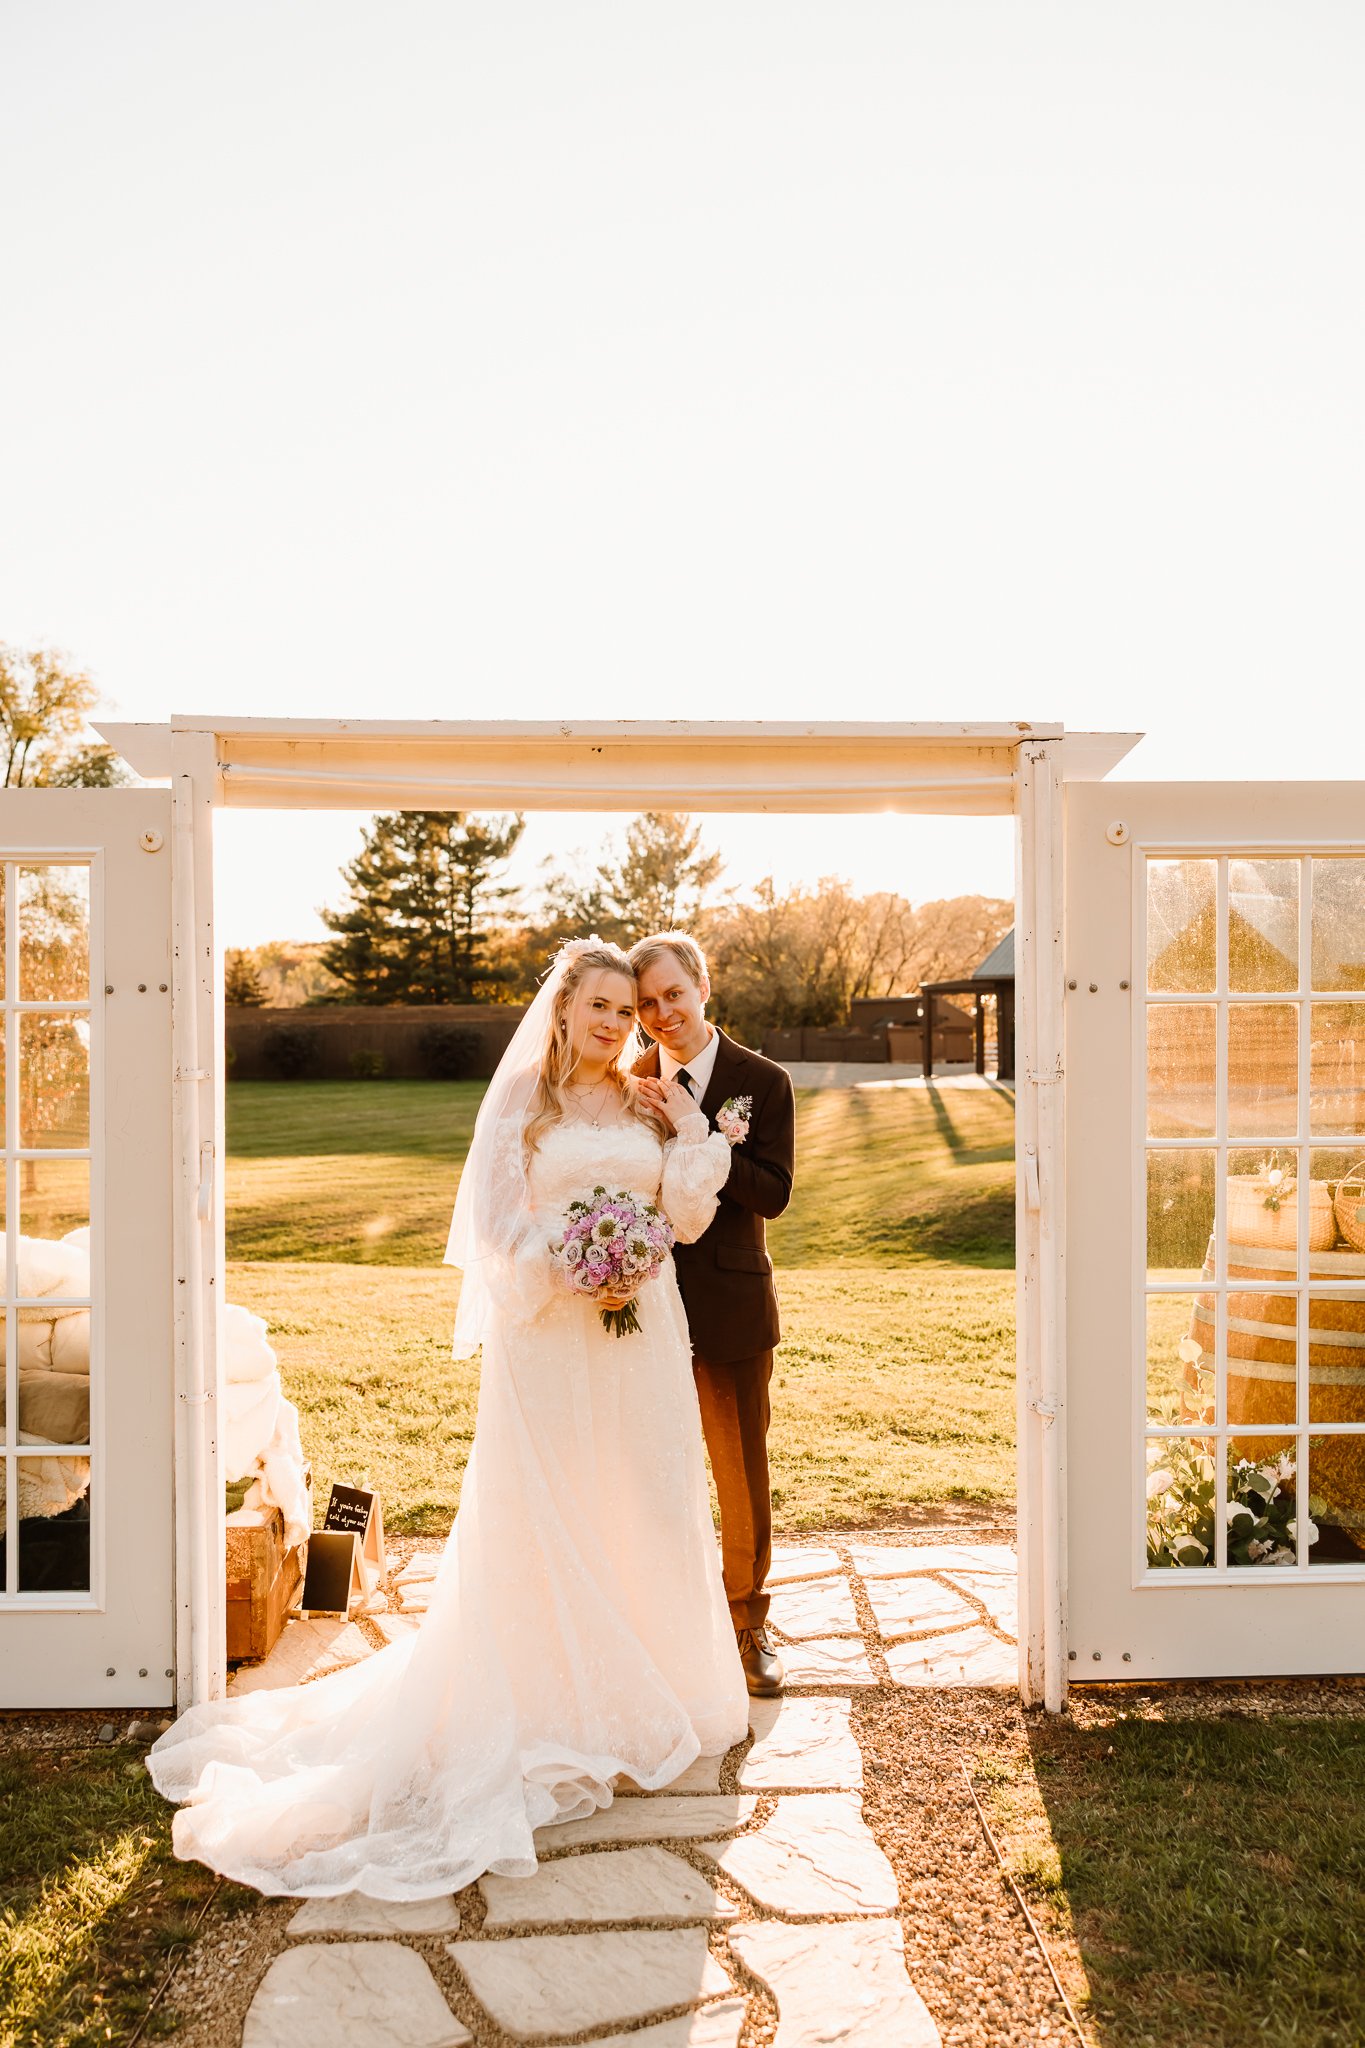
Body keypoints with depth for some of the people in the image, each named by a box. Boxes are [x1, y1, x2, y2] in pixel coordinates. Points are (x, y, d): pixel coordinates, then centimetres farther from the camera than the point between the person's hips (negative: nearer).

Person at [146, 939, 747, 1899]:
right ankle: (548, 1705, 23)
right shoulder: (523, 1096, -3)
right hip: (548, 1334, -4)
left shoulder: (650, 1103, 8)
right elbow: (498, 1222, -5)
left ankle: (637, 1696, 31)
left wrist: (692, 1131, -6)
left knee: (642, 1513, 12)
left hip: (640, 1335, 4)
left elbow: (688, 1217, 4)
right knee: (542, 1522, 5)